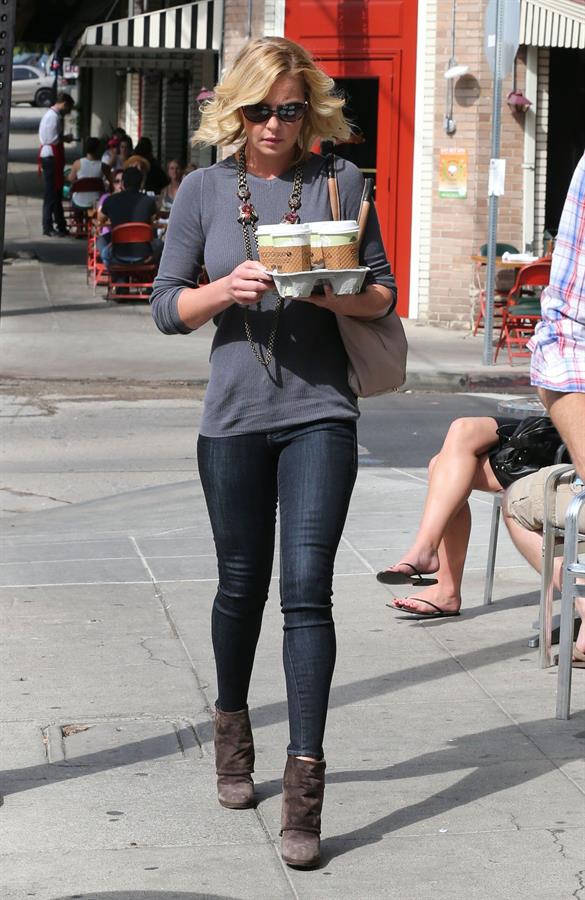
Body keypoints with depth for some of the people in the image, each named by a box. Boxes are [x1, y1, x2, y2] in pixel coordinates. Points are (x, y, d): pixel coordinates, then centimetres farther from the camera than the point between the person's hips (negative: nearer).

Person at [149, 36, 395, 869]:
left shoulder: (340, 182, 2)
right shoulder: (204, 190, 3)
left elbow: (383, 292, 6)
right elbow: (167, 308, 4)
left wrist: (340, 296, -16)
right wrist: (224, 289, -16)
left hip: (320, 411, -1)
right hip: (235, 415, 1)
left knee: (307, 591, -9)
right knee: (242, 583, 14)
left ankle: (305, 780, -8)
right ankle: (232, 731, 38)